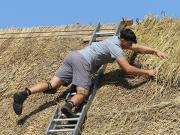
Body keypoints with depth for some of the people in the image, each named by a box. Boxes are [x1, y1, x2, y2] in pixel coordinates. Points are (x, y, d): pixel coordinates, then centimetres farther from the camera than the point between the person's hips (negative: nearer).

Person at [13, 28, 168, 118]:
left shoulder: (117, 40, 22)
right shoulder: (116, 48, -4)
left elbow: (138, 48, 29)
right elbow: (128, 69, -11)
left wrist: (157, 52, 28)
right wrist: (147, 72, -1)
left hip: (73, 55, 8)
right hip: (83, 61, -8)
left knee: (52, 86, -1)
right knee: (82, 93, -10)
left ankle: (24, 93, -17)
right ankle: (69, 105, -41)